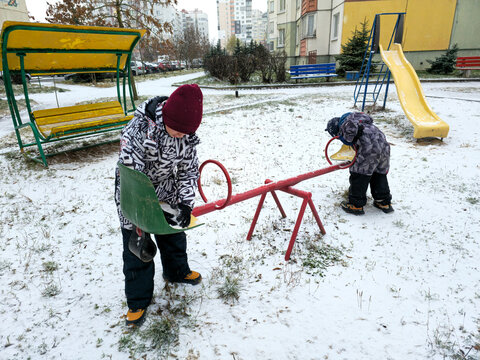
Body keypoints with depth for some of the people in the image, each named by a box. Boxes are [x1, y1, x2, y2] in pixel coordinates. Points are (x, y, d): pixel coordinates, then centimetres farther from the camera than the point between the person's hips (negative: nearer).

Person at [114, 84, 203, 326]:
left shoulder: (187, 135, -15)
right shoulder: (138, 130, -33)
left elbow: (189, 171, -6)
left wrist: (186, 203, -19)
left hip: (168, 194, 5)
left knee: (174, 235, 21)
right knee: (137, 248, 5)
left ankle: (177, 271, 50)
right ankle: (138, 301, 26)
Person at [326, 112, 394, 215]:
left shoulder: (344, 123, 0)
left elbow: (351, 127, -23)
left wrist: (348, 138, -7)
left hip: (370, 147, -9)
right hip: (383, 145, 9)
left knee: (359, 175, 2)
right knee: (379, 174, 21)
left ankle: (356, 205, 8)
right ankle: (384, 202, 32)